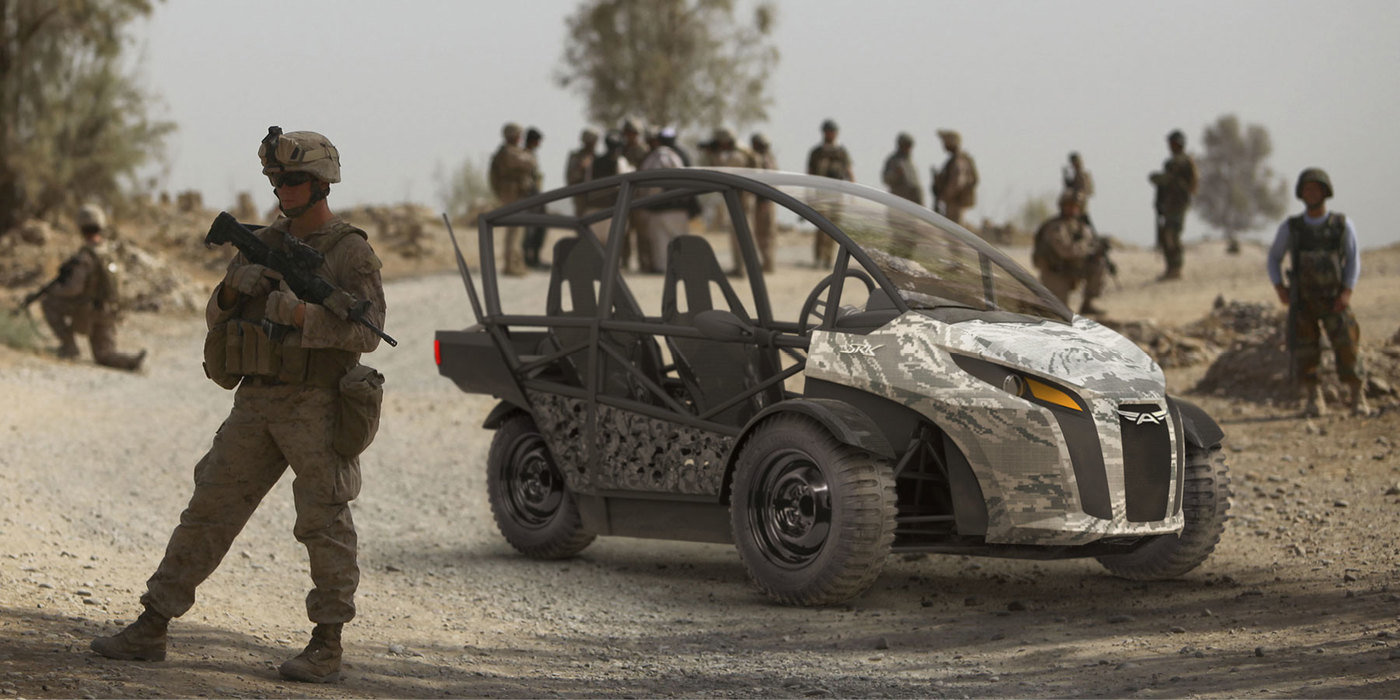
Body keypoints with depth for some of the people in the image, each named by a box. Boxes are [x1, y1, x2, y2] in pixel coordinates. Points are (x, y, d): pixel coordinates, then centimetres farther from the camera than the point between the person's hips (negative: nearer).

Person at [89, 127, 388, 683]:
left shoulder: (351, 251, -5)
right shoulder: (264, 244, 13)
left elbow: (368, 330, -15)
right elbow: (217, 316, 14)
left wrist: (302, 313, -28)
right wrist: (234, 288, -9)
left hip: (318, 408, -6)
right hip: (257, 403, 6)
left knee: (324, 523, -2)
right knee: (209, 512, 4)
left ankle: (327, 647, 7)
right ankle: (150, 631, 6)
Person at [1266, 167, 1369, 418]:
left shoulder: (1343, 224, 1)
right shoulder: (1290, 227, 2)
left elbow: (1354, 259, 1)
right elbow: (1274, 258, 12)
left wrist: (1347, 292, -13)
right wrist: (1279, 288, -4)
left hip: (1335, 301, -1)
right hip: (1303, 302, 1)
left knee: (1347, 347, -12)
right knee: (1305, 351, -8)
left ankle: (1358, 399, -1)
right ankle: (1314, 400, 7)